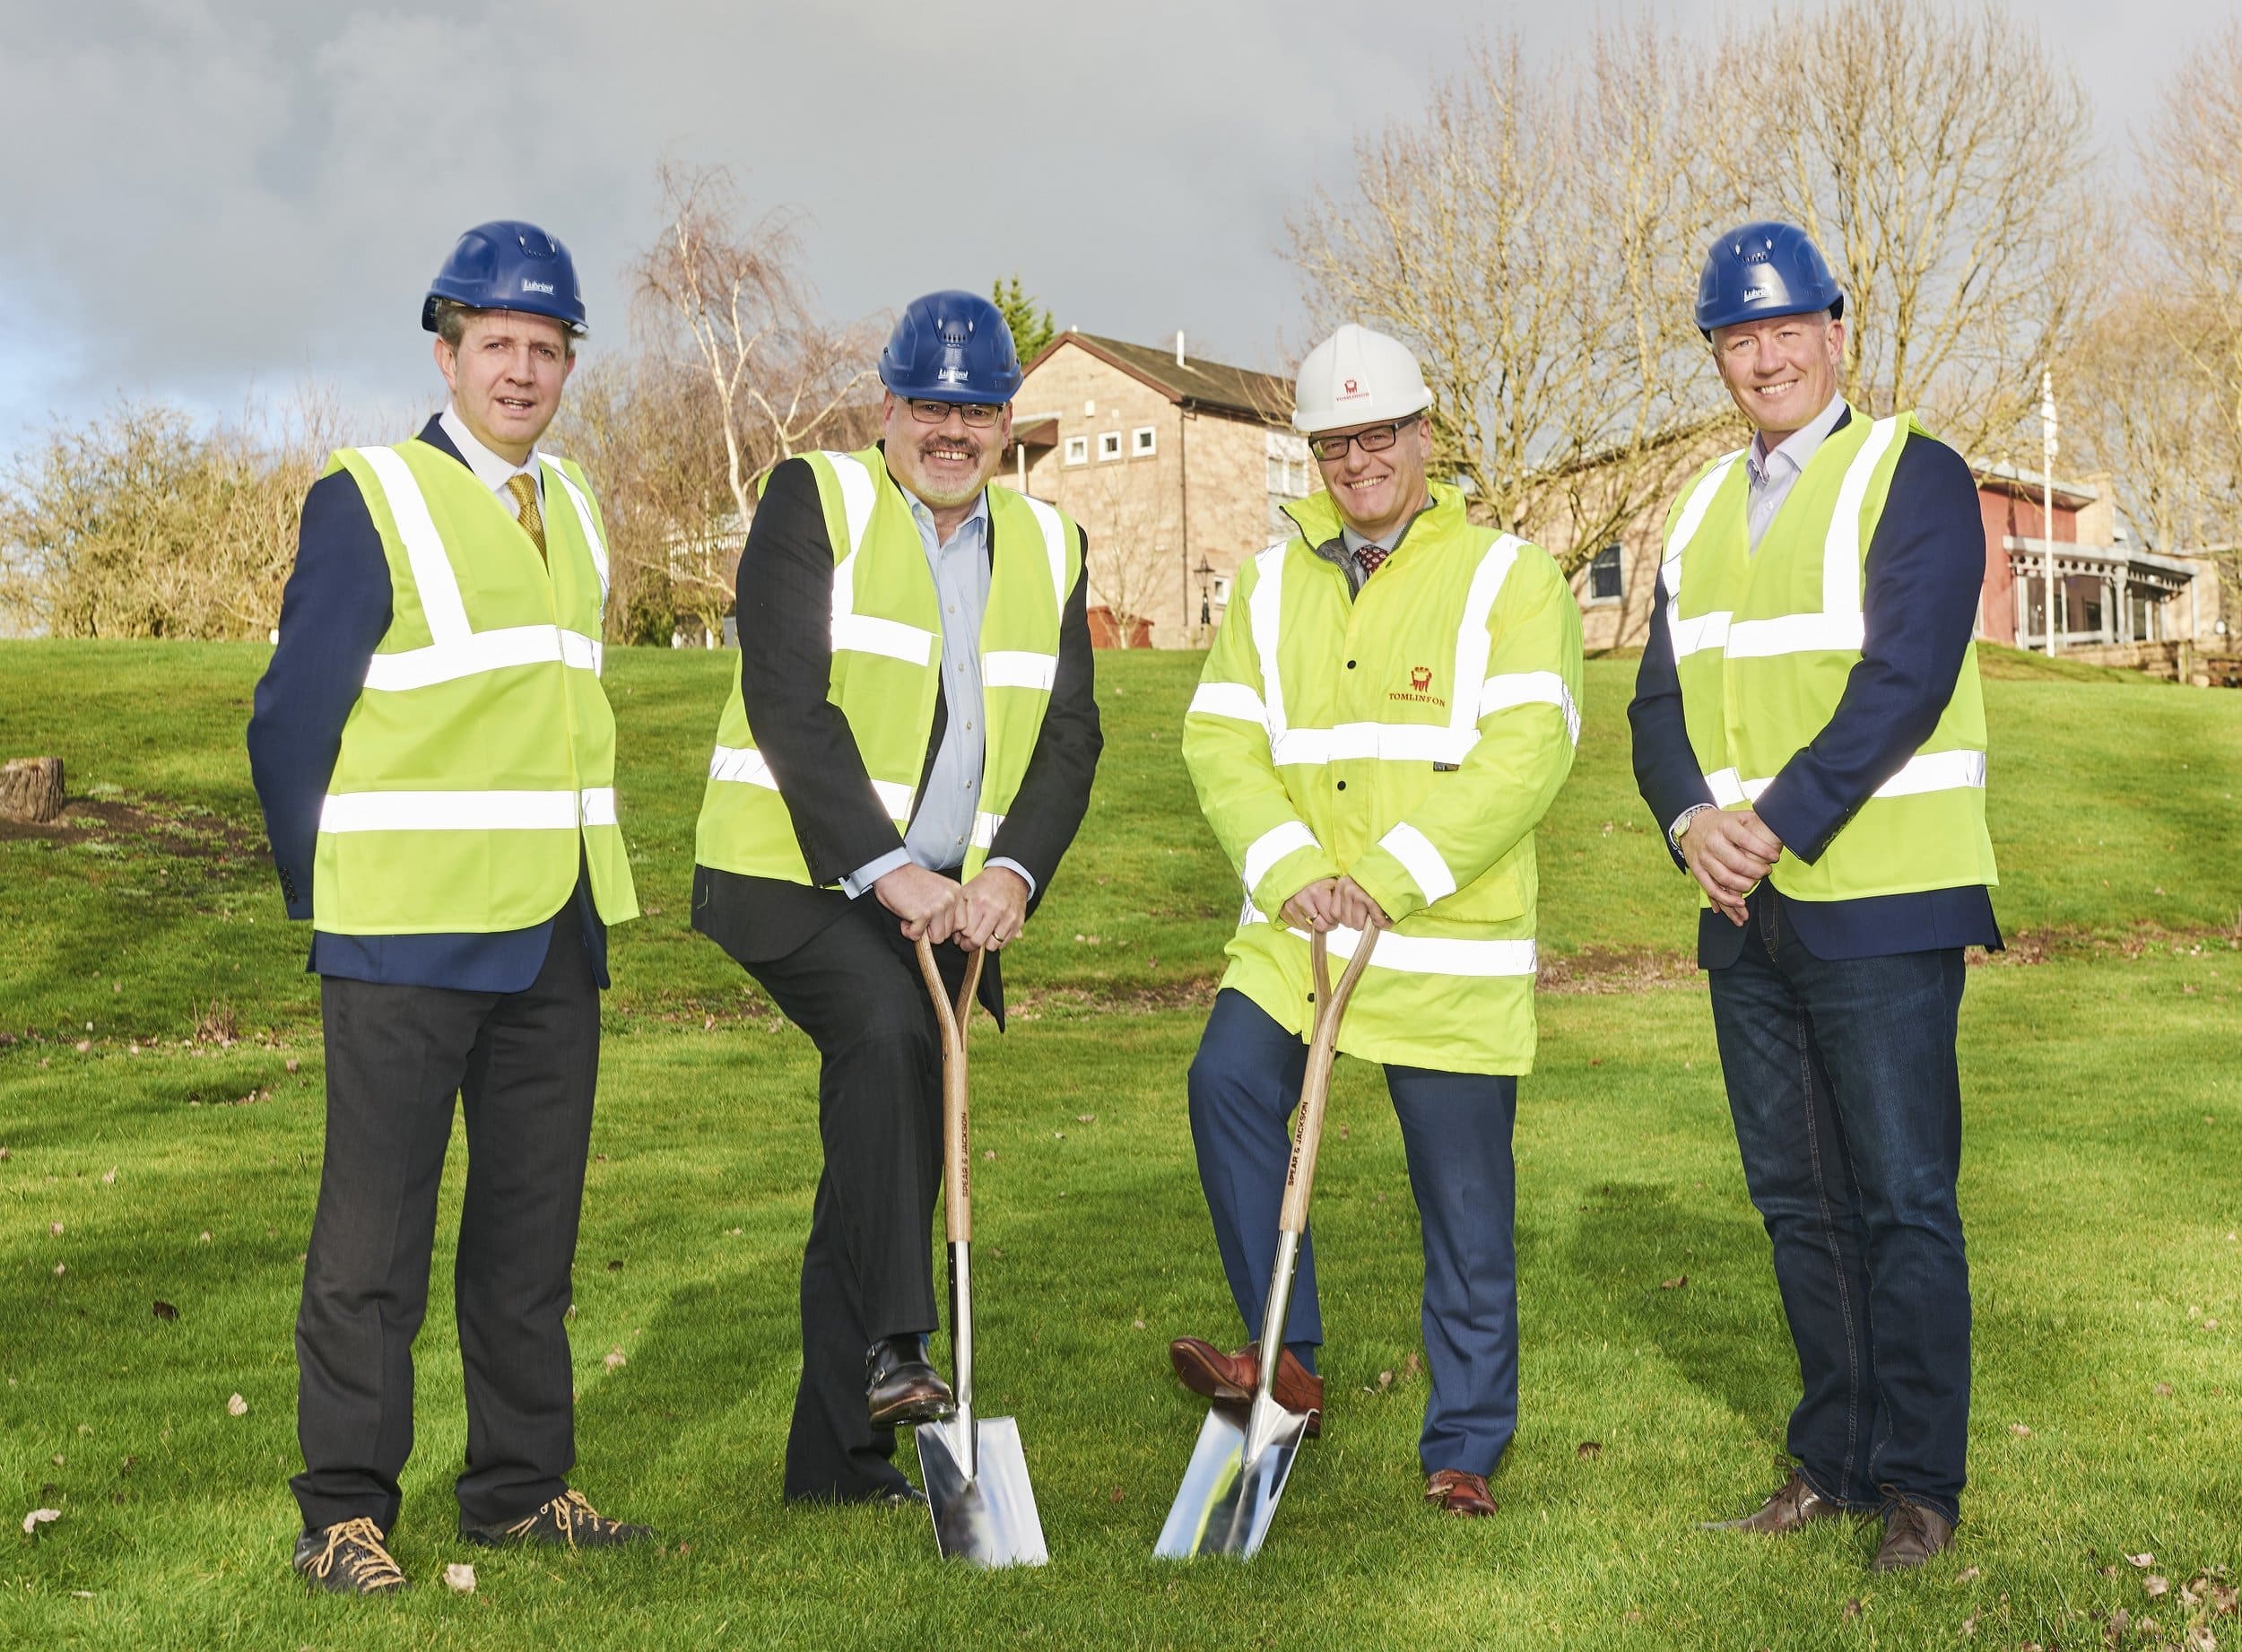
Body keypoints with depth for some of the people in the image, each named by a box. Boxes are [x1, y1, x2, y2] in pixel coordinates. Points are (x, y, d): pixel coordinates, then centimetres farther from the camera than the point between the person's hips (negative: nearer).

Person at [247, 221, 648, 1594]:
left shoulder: (573, 511, 13)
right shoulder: (368, 502, -7)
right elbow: (290, 724, -5)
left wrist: (565, 883, 16)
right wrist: (330, 901, 0)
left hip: (558, 932, 6)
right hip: (408, 938, -6)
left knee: (533, 1223, 12)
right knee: (377, 1231, -2)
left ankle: (522, 1487, 22)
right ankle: (346, 1512, 7)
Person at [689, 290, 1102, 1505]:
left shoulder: (1047, 548, 11)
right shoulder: (813, 502, -4)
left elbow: (1068, 738, 6)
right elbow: (788, 702, -14)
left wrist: (1013, 870, -12)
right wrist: (880, 868, -21)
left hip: (949, 900, 5)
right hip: (796, 877, -5)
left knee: (887, 1156, 7)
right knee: (888, 1035, -32)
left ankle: (838, 1458, 15)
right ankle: (890, 1348, -28)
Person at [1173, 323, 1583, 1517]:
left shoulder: (1506, 577, 0)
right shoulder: (1272, 583, 13)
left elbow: (1527, 752, -11)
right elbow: (1221, 739, 5)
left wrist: (1393, 878, -19)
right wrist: (1289, 869, -12)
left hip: (1453, 945, -3)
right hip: (1296, 930, 3)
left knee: (1464, 1204, 3)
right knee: (1227, 1081, -20)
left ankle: (1465, 1446, 18)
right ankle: (1286, 1361, -6)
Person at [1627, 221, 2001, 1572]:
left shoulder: (1914, 477, -5)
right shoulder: (1703, 512, 16)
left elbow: (1905, 682, -16)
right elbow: (1662, 699, 10)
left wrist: (1777, 824, -19)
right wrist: (1694, 822, -9)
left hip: (1880, 905, -6)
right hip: (1746, 916, 6)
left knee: (1903, 1201, -3)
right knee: (1797, 1199, 12)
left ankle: (1920, 1482, 8)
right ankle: (1835, 1459, 23)